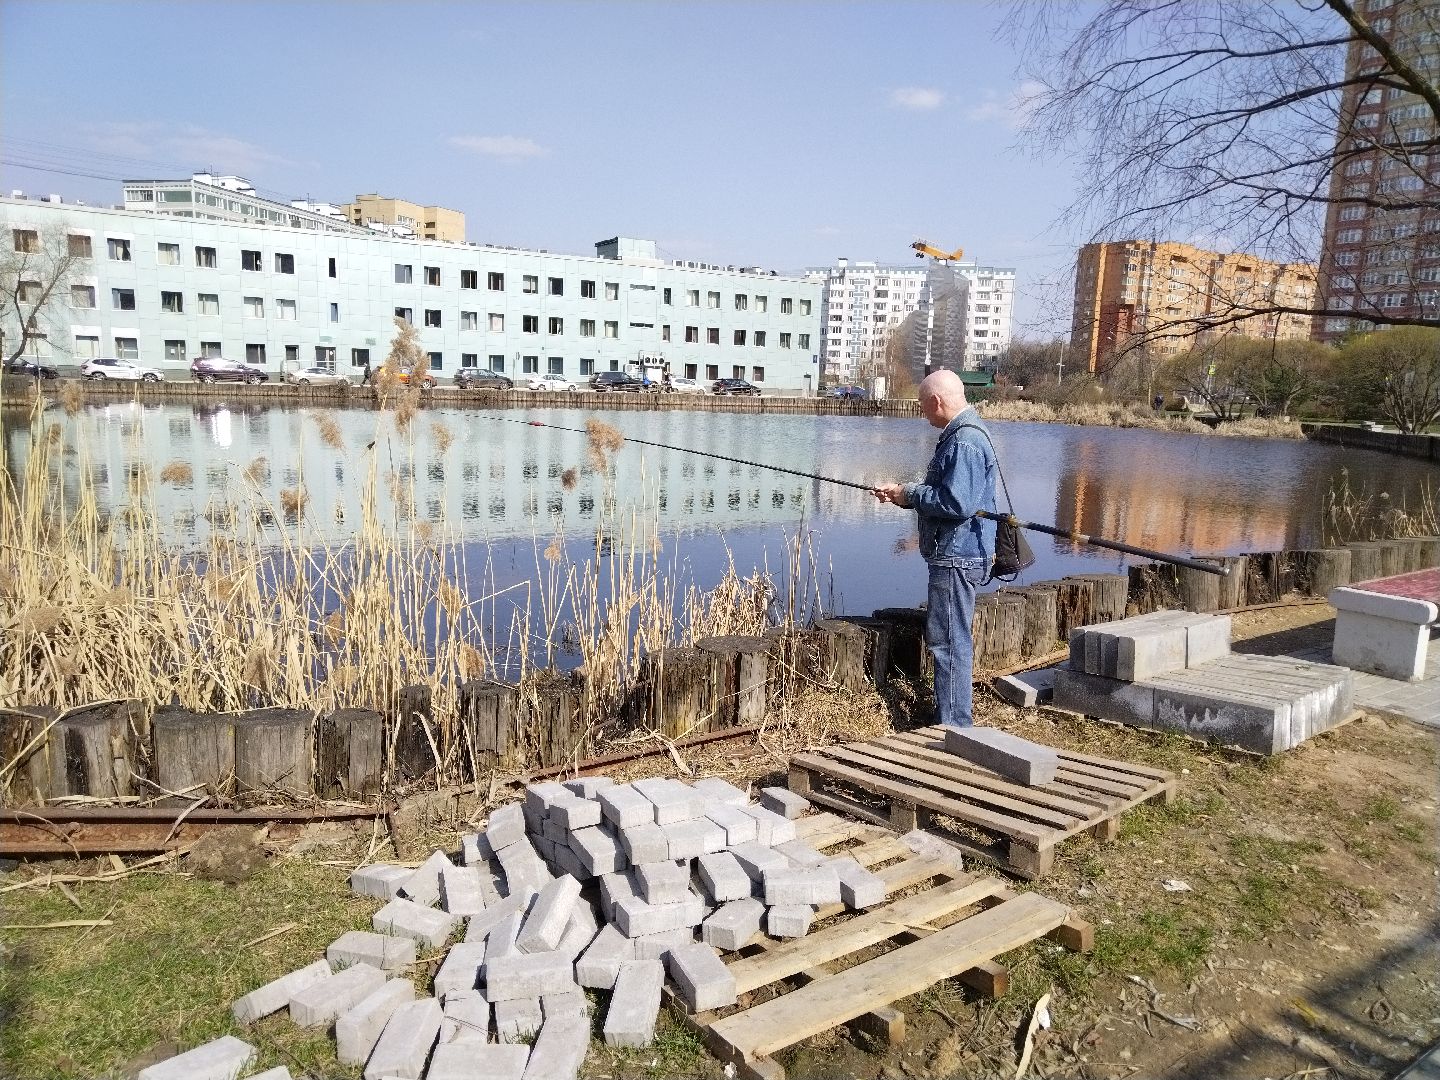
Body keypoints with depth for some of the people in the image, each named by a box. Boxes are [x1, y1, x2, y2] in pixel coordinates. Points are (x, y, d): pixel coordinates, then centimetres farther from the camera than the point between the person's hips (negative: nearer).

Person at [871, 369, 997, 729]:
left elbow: (957, 502, -27)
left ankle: (953, 728, 1)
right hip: (953, 554, 11)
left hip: (957, 557, -11)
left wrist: (909, 494, -15)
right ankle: (952, 716, 31)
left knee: (949, 641, -6)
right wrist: (900, 494, 12)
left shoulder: (965, 442, -20)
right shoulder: (957, 436, 16)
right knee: (952, 638, 19)